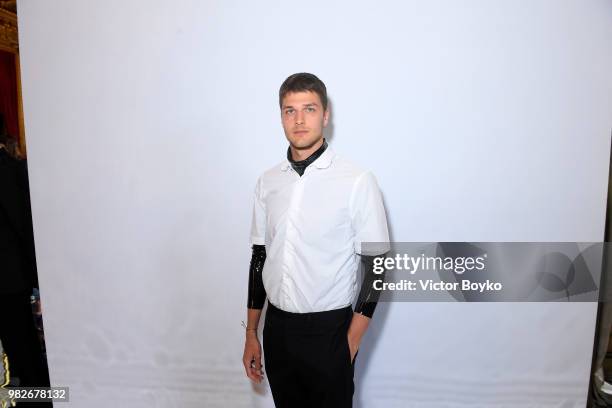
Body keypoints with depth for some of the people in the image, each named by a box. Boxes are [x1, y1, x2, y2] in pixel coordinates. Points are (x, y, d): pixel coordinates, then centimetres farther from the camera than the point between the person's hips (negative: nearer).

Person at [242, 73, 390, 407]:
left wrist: (352, 342, -8)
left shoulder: (358, 182, -14)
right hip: (277, 328, 5)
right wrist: (251, 334, 10)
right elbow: (260, 257, 6)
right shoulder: (267, 182, 1)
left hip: (328, 331, -4)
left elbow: (376, 265, -9)